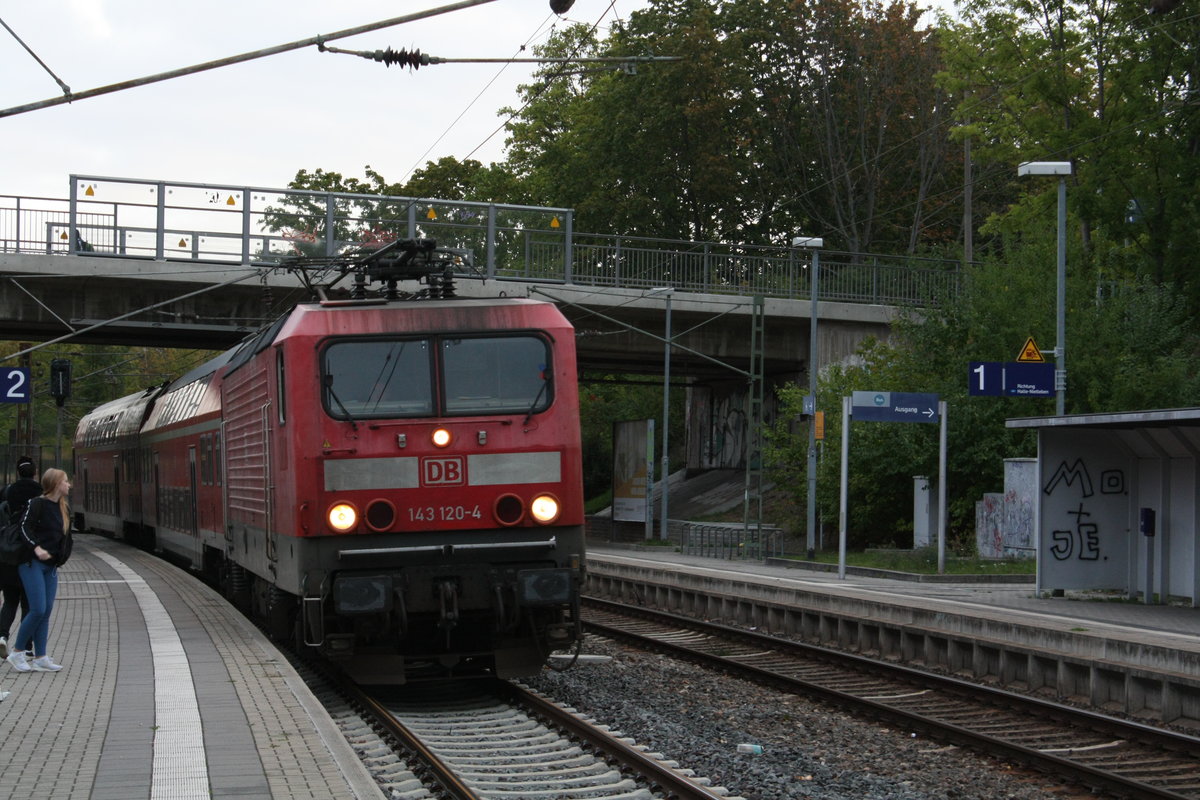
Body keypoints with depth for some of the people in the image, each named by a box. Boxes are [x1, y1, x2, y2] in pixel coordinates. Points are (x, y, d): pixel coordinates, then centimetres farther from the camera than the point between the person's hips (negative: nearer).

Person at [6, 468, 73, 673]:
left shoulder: (63, 509, 13)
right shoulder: (37, 504, -9)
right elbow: (24, 527, -16)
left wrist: (59, 560, 11)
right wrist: (36, 548, -28)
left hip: (50, 566, 8)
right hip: (32, 564, -8)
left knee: (46, 612, 4)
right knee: (38, 610, -12)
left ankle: (40, 658, 8)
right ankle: (17, 653, 2)